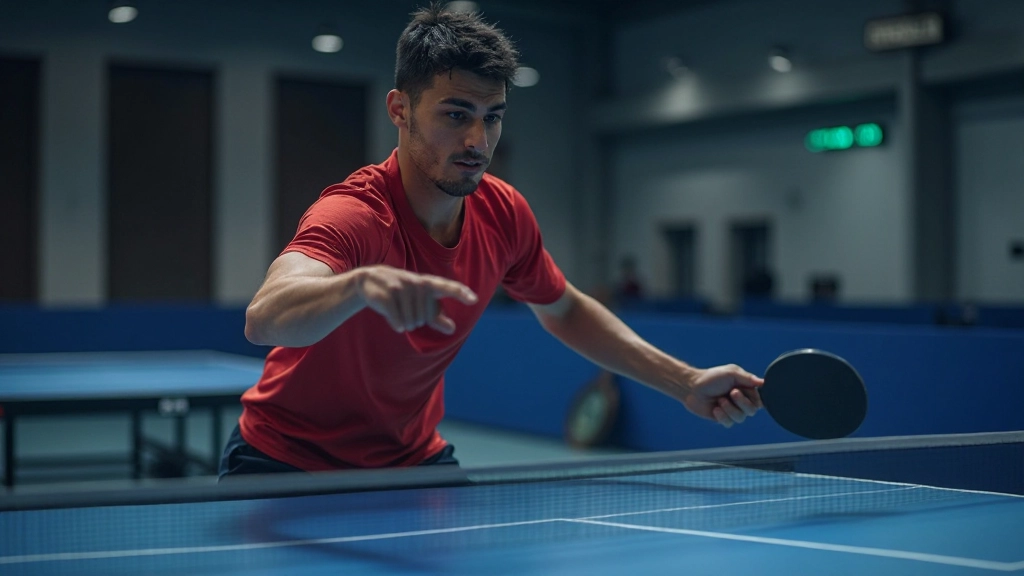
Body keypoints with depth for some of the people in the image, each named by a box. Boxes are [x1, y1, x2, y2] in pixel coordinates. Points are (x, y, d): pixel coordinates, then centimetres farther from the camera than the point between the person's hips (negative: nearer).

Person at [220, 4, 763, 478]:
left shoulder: (504, 212, -11)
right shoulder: (352, 215, -31)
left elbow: (564, 310, 9)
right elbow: (263, 318, -51)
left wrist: (685, 383, 1)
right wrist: (361, 284, -72)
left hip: (411, 459, 5)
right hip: (288, 464, -5)